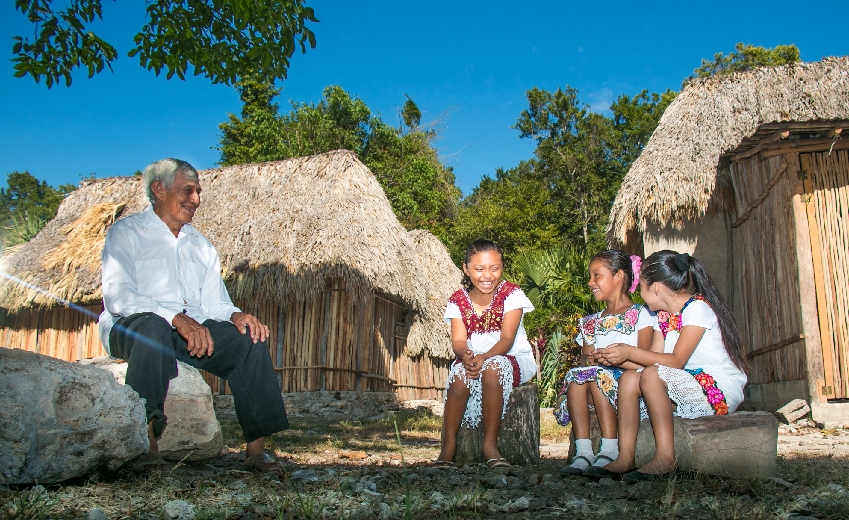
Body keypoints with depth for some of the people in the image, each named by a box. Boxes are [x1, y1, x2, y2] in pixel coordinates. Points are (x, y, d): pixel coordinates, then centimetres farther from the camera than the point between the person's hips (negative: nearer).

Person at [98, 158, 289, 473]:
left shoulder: (201, 245, 23)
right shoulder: (127, 232, 4)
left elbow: (214, 303, 14)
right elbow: (117, 297, -12)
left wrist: (236, 315, -12)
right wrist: (175, 318, -28)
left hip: (192, 329, 5)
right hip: (130, 327, -5)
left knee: (249, 338, -20)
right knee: (155, 326, -39)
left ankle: (256, 448, -22)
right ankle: (146, 445, -35)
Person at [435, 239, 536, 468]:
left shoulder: (511, 294, -7)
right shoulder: (458, 301, 2)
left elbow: (507, 339, -18)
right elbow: (458, 340, -10)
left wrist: (484, 357, -38)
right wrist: (465, 355, -36)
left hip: (513, 359, -2)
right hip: (472, 359, 2)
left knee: (492, 367, -37)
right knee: (460, 374, -32)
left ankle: (490, 443, -27)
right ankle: (448, 445, -22)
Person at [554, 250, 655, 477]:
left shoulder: (641, 314, 4)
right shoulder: (591, 322, 22)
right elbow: (584, 359, 13)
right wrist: (587, 360, -11)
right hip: (599, 375, 5)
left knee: (597, 375, -33)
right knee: (575, 376, -27)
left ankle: (610, 451, -34)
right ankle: (583, 452, -34)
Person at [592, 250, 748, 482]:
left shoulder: (697, 308, -14)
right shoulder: (664, 315, 12)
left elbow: (676, 361, -22)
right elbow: (653, 359, 5)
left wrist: (629, 353, -21)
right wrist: (616, 358, -5)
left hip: (721, 393, -8)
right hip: (688, 389, 8)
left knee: (652, 375, -28)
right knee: (629, 378, -9)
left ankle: (665, 457, -24)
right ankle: (626, 456, -15)